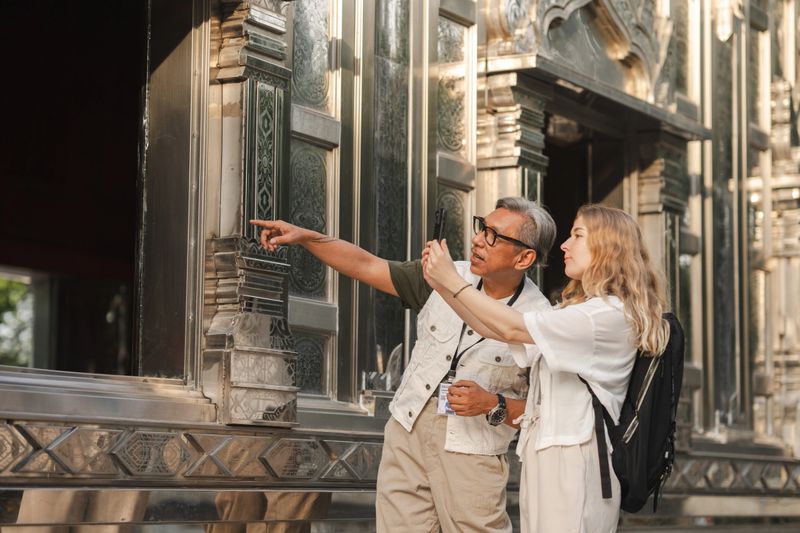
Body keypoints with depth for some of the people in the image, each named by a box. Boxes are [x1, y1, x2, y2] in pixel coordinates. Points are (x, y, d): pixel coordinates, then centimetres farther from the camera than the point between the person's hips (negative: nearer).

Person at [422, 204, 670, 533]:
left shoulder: (611, 312, -13)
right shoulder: (576, 309, 19)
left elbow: (512, 329, -15)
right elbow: (498, 333, 14)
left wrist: (454, 281, -9)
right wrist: (443, 287, 6)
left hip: (574, 456, -9)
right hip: (544, 450, 9)